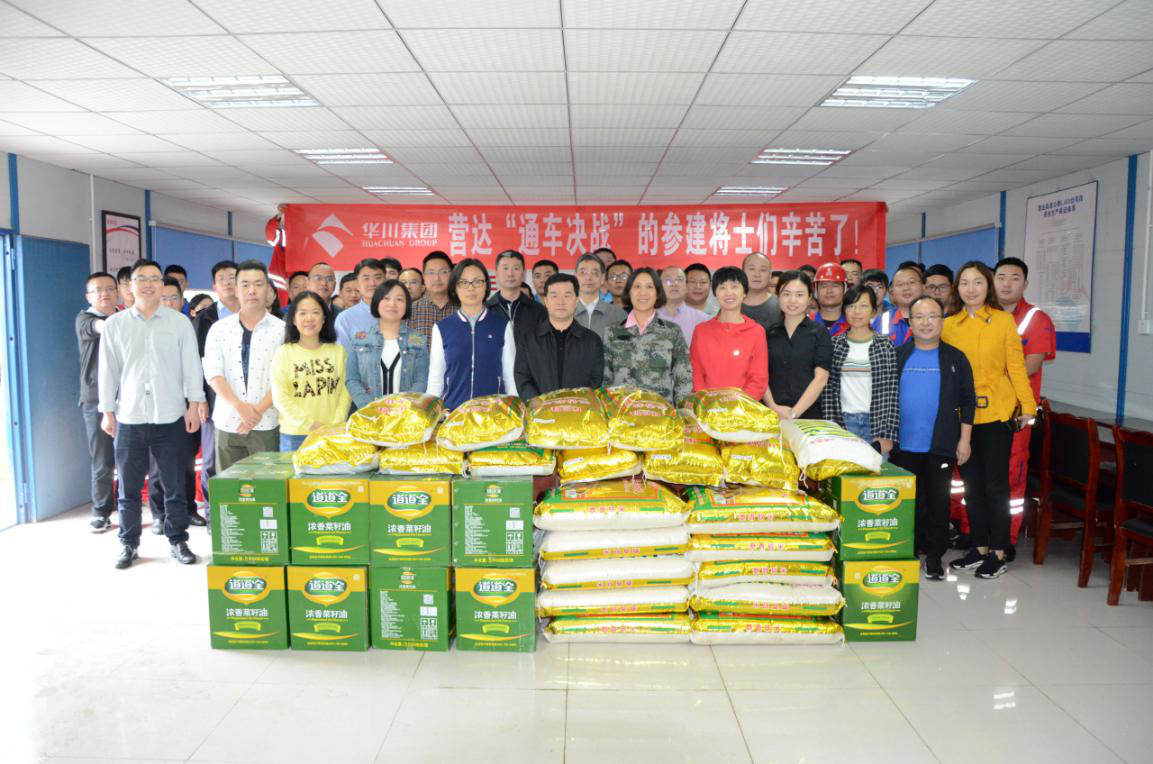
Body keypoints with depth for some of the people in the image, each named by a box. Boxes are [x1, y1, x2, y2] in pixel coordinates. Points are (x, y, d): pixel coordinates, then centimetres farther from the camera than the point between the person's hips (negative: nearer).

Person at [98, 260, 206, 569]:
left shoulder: (179, 322, 3)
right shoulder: (114, 325, 5)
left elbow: (191, 366, 2)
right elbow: (108, 370, 7)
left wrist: (194, 404, -4)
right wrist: (107, 412, 5)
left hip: (170, 417, -1)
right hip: (129, 418, 1)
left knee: (175, 486, 6)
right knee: (128, 487, 8)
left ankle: (178, 540, 18)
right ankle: (128, 543, 21)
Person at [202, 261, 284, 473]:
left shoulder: (281, 329, 2)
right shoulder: (219, 328, 8)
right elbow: (213, 373, -1)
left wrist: (259, 410, -14)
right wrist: (240, 406, -15)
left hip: (266, 423, -2)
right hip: (227, 422, 2)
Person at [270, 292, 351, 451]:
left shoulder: (338, 351, 6)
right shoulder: (283, 353, 1)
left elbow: (345, 391, 3)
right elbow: (280, 397, -4)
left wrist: (336, 423, -10)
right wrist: (309, 424, -13)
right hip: (294, 436, -1)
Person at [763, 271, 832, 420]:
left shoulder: (819, 332, 3)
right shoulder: (769, 332, 9)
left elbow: (821, 378, -5)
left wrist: (794, 413, -12)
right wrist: (773, 407, -10)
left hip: (808, 413, -1)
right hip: (772, 415, 2)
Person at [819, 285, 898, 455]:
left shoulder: (885, 345, 4)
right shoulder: (834, 344, 6)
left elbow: (892, 392, 0)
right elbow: (827, 389, 4)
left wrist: (888, 435, -6)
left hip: (876, 422, 0)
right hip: (842, 422, 1)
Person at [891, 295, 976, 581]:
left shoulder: (955, 358, 3)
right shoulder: (897, 356, 4)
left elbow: (968, 400, 4)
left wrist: (965, 439, -1)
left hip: (941, 446, -1)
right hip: (902, 445, 1)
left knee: (938, 501, 6)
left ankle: (934, 556, 19)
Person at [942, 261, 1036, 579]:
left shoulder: (1004, 320, -1)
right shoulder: (947, 325, 5)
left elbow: (1016, 367, -1)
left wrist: (1027, 406, -5)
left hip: (997, 412, -3)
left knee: (995, 483, 1)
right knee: (971, 482, 11)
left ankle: (998, 553, 12)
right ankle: (979, 547, 24)